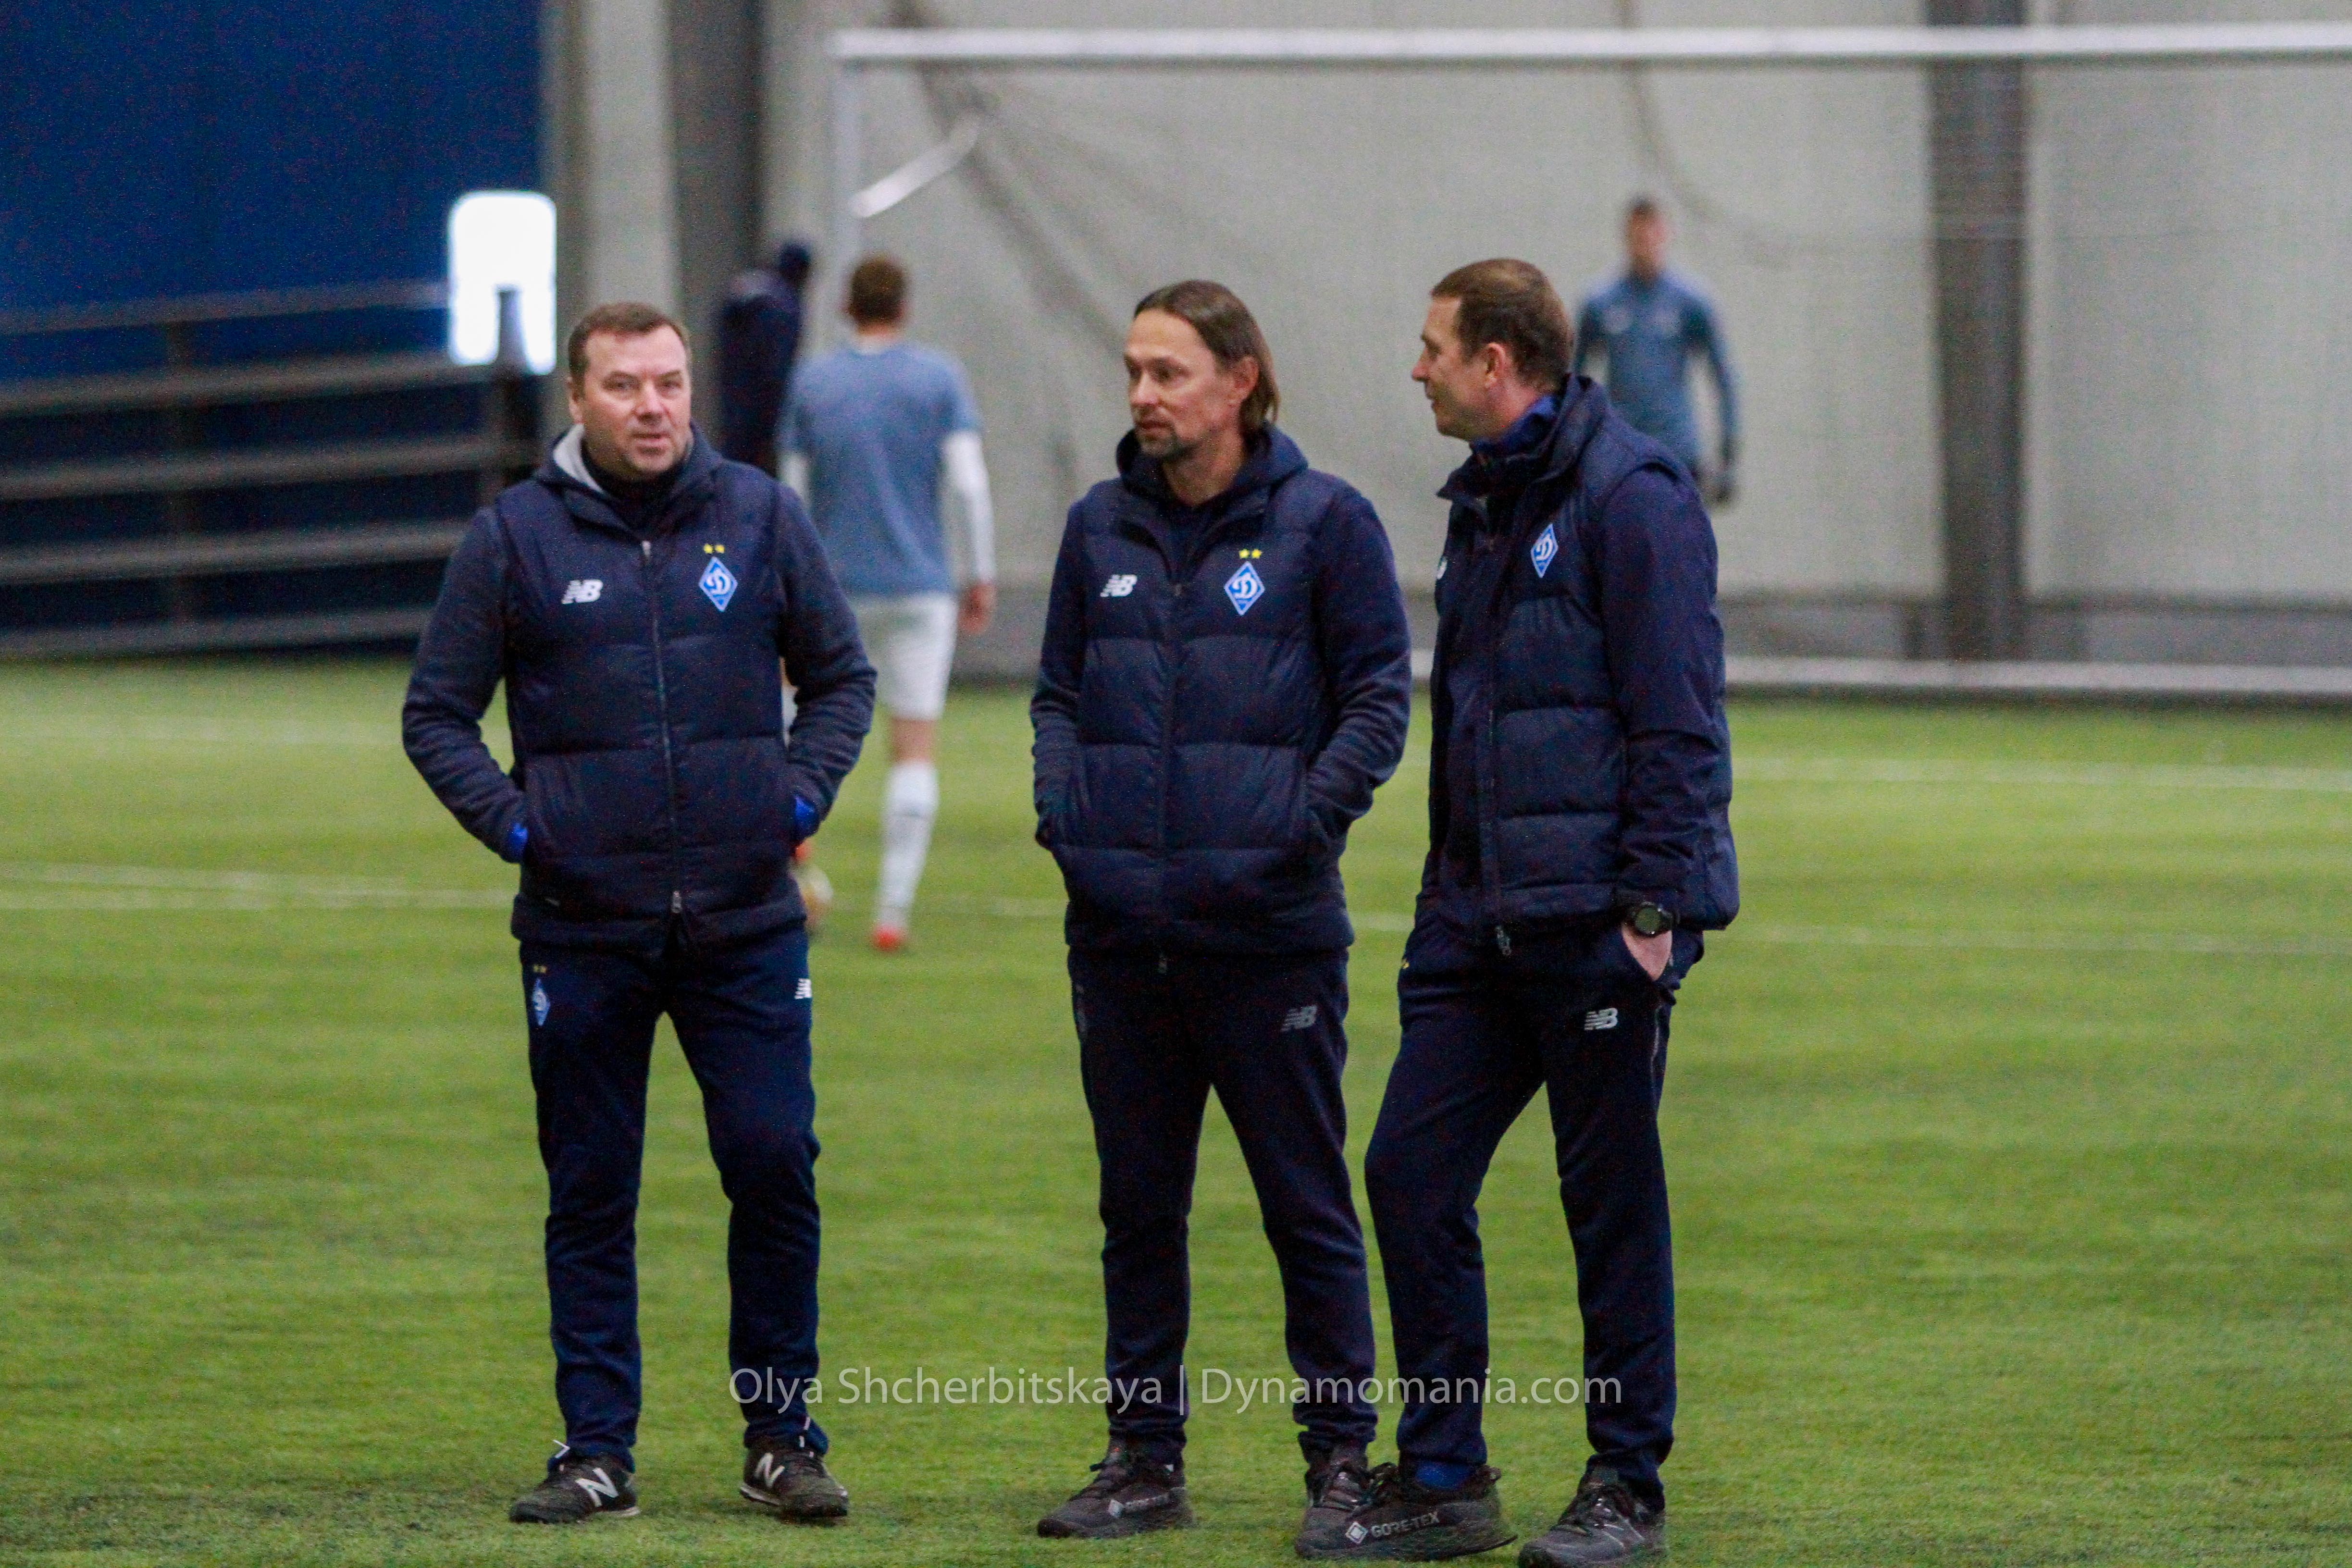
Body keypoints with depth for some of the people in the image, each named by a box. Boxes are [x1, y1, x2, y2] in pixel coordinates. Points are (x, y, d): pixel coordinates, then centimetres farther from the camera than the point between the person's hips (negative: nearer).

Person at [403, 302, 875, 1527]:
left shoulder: (760, 517, 5)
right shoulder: (514, 537, 1)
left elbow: (841, 677, 15)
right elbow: (436, 714, 7)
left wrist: (803, 794, 0)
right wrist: (512, 822, -6)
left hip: (747, 921, 1)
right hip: (583, 926, -1)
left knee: (774, 1167, -4)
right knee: (590, 1196, 3)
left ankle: (782, 1436, 8)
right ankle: (597, 1451, 10)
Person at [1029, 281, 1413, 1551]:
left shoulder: (1322, 522, -3)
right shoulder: (1102, 527, 10)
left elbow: (1379, 697, -1)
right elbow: (1059, 688, 18)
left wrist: (1306, 821, -13)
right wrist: (1059, 803, 1)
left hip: (1269, 924, -4)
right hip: (1120, 923, 5)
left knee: (1307, 1205, 1)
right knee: (1136, 1207, 10)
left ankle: (1340, 1458, 8)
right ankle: (1144, 1458, 18)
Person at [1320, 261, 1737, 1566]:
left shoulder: (1629, 499, -11)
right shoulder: (1485, 503, 16)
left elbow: (1678, 721, -14)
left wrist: (1652, 907, -18)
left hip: (1594, 919, -8)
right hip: (1480, 920, 8)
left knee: (1611, 1203, 0)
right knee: (1410, 1175, 2)